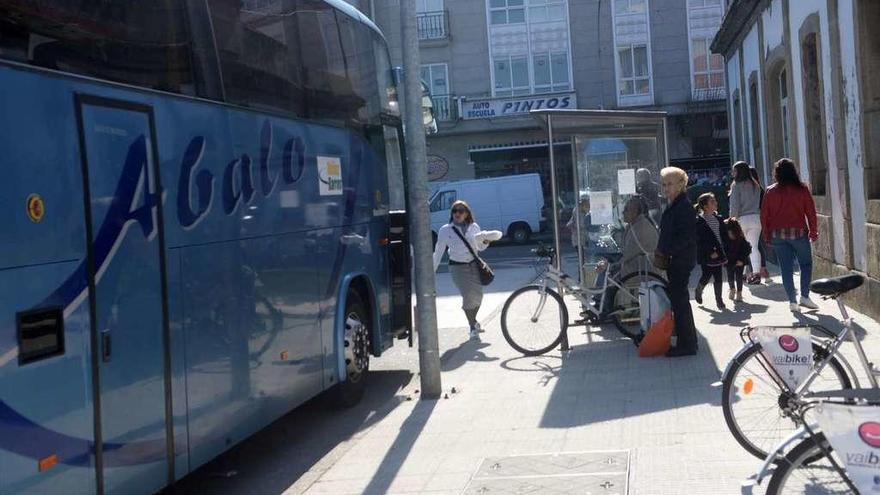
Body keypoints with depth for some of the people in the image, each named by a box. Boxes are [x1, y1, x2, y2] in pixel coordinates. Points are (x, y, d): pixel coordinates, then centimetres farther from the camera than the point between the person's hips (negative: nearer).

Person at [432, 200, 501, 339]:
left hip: (474, 265, 3)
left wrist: (486, 241, -9)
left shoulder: (474, 227, 1)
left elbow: (479, 247, 13)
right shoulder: (445, 230, -7)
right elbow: (438, 252, -2)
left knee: (478, 295, 4)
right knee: (468, 296, -13)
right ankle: (473, 326, 6)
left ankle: (473, 321, 32)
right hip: (457, 267, -3)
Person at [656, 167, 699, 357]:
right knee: (680, 300, 15)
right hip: (674, 260, 10)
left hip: (681, 261, -10)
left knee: (679, 300, -7)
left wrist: (666, 253, -20)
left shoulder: (684, 206, -15)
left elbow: (686, 236, -21)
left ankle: (687, 344, -1)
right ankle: (686, 342, 24)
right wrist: (661, 254, 12)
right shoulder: (673, 206, 16)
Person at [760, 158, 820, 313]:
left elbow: (764, 215, 3)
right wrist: (813, 231, 7)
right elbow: (810, 212, -2)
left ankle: (792, 301, 4)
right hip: (799, 232, -1)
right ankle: (804, 296, 2)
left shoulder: (770, 192, 1)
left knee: (786, 268, 5)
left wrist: (767, 235, 11)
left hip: (778, 234, 2)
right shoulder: (802, 189, -3)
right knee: (806, 264, 13)